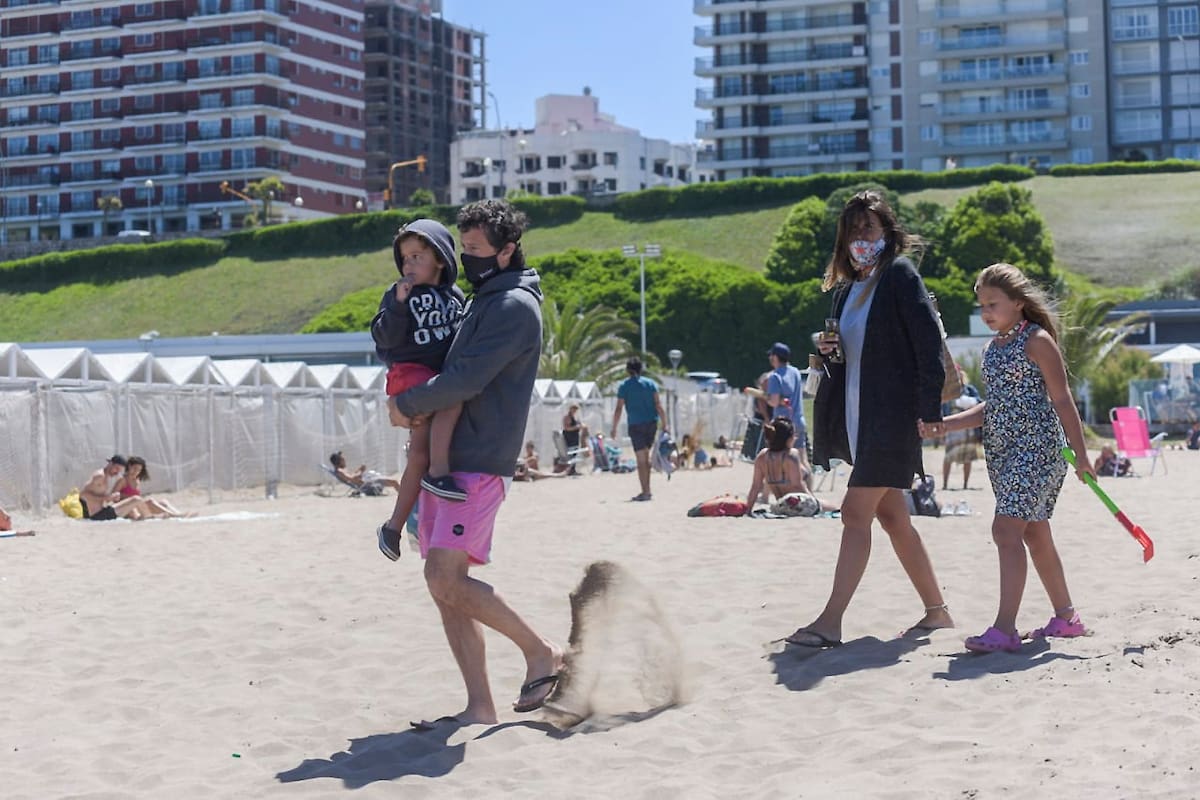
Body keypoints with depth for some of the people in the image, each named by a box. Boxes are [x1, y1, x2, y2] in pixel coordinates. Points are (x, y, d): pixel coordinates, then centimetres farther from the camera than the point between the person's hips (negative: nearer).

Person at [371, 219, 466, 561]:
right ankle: (439, 471, -36)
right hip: (408, 371, -5)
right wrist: (399, 305, -21)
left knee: (420, 452, -3)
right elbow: (384, 337, -10)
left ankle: (394, 526, 2)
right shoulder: (398, 294, 1)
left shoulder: (455, 296, 14)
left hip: (441, 373, 5)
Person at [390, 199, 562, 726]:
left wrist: (408, 404, -3)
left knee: (446, 579, -16)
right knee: (446, 587, 5)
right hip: (444, 460, 9)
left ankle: (542, 652, 0)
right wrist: (425, 406, 5)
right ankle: (479, 707, 8)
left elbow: (466, 380, -17)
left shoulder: (514, 306, -9)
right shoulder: (482, 303, 21)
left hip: (478, 464, -9)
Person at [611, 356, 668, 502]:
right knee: (646, 457, 17)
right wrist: (664, 425, 1)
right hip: (652, 423, 3)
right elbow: (658, 405, -1)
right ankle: (647, 489, 17)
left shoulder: (624, 386, -2)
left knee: (641, 460, -2)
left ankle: (645, 492, -4)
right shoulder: (650, 384, 5)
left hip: (635, 425, -3)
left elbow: (619, 409, -4)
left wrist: (614, 428, 3)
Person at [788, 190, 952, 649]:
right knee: (892, 517, 13)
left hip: (890, 417, -9)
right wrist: (828, 351, 1)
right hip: (857, 418, 9)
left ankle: (830, 621, -12)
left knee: (855, 513, -12)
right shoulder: (847, 289, 17)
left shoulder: (899, 275, -7)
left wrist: (931, 412, -19)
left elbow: (928, 342, -14)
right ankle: (936, 611, 23)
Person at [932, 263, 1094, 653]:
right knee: (1034, 534, 14)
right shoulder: (992, 348, 15)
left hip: (1037, 448, -9)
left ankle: (1005, 628, -19)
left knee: (1006, 530, -17)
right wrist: (943, 424, 9)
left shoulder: (1037, 340, -8)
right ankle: (1065, 615, 27)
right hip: (1003, 450, 9)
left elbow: (1062, 399, -9)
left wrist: (1081, 454, -10)